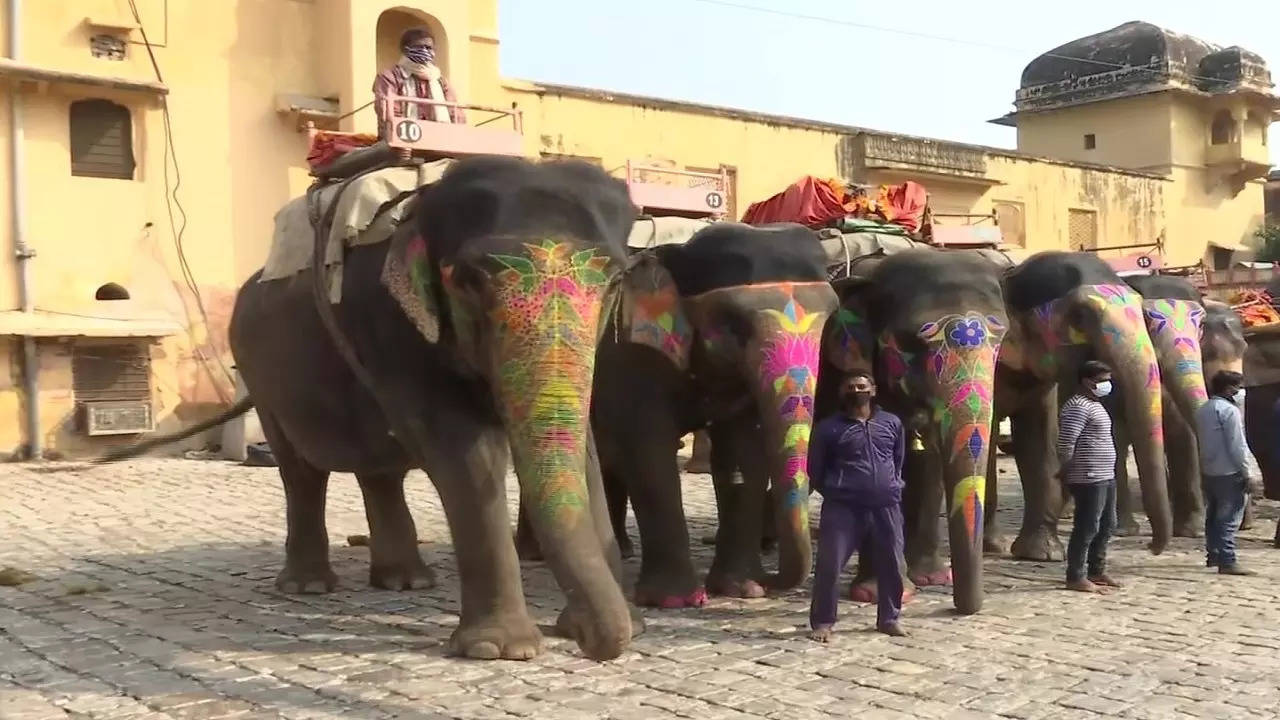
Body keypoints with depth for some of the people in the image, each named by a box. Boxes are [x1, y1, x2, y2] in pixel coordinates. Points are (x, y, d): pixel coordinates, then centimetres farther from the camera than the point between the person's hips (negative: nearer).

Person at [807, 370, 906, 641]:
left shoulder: (892, 423, 10)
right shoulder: (829, 428, 0)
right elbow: (815, 469, 8)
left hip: (886, 505, 3)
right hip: (843, 507, -3)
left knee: (891, 564, 8)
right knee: (830, 564, -8)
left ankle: (888, 618, 25)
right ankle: (822, 622, 3)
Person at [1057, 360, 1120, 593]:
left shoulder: (1094, 405, 18)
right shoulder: (1078, 407, -15)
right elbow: (1065, 444, -21)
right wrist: (1069, 471, -10)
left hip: (1105, 477, 10)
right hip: (1089, 479, -10)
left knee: (1106, 527, 17)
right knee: (1087, 529, -7)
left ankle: (1097, 572, 27)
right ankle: (1075, 578, -1)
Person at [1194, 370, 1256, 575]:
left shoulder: (1202, 410, 12)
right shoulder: (1229, 410, -14)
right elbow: (1236, 446, -16)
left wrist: (1203, 469, 18)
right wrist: (1245, 473, -10)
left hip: (1207, 472, 8)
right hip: (1228, 473, -8)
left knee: (1213, 515, 17)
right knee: (1229, 518, -7)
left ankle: (1213, 555, 26)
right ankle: (1227, 561, -9)